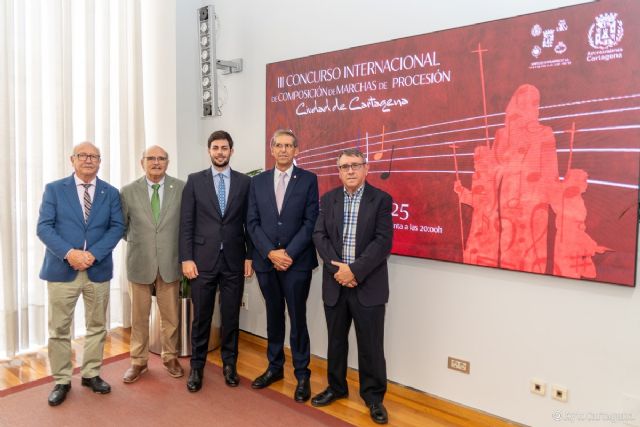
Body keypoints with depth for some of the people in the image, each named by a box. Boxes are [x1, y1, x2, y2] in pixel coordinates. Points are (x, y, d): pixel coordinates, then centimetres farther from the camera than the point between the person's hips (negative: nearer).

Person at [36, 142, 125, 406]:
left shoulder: (111, 193, 7)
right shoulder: (54, 189, 3)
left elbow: (117, 227, -1)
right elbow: (44, 227, -5)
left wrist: (94, 254, -15)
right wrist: (69, 253, -19)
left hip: (98, 269, 2)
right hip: (62, 269, -1)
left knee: (97, 326, 11)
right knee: (59, 329, 5)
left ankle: (91, 374, 26)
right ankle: (61, 381, 19)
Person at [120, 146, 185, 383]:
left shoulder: (181, 189, -3)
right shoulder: (128, 191, -1)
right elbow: (121, 225, 11)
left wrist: (184, 253, 1)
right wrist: (135, 242, 6)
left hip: (170, 263, 0)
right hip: (140, 263, 0)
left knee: (171, 316, 11)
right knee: (139, 316, 12)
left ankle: (170, 357, 30)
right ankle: (138, 361, 29)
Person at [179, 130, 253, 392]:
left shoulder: (244, 182, 5)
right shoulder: (195, 181, 3)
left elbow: (249, 222, 6)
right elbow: (186, 223, 0)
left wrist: (250, 256, 2)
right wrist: (186, 258, -5)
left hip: (234, 260, 1)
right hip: (203, 259, -1)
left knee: (231, 316, 9)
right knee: (201, 316, 7)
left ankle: (229, 364, 25)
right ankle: (197, 367, 23)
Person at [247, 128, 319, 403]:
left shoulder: (308, 180, 0)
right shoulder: (258, 181, 8)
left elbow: (311, 222, -6)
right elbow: (253, 222, 3)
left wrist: (289, 253, -13)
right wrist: (271, 252, -9)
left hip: (297, 261, -3)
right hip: (266, 261, 3)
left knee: (297, 319, 3)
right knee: (274, 316, 15)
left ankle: (302, 375, 17)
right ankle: (275, 367, 30)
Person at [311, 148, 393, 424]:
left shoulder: (381, 199, -3)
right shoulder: (328, 199, 7)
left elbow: (383, 241, -12)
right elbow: (319, 236, 0)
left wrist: (355, 270, -18)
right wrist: (337, 269, -13)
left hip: (369, 285, -3)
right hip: (335, 283, 3)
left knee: (370, 345, 5)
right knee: (336, 340, 16)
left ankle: (373, 396, 22)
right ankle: (336, 387, 34)